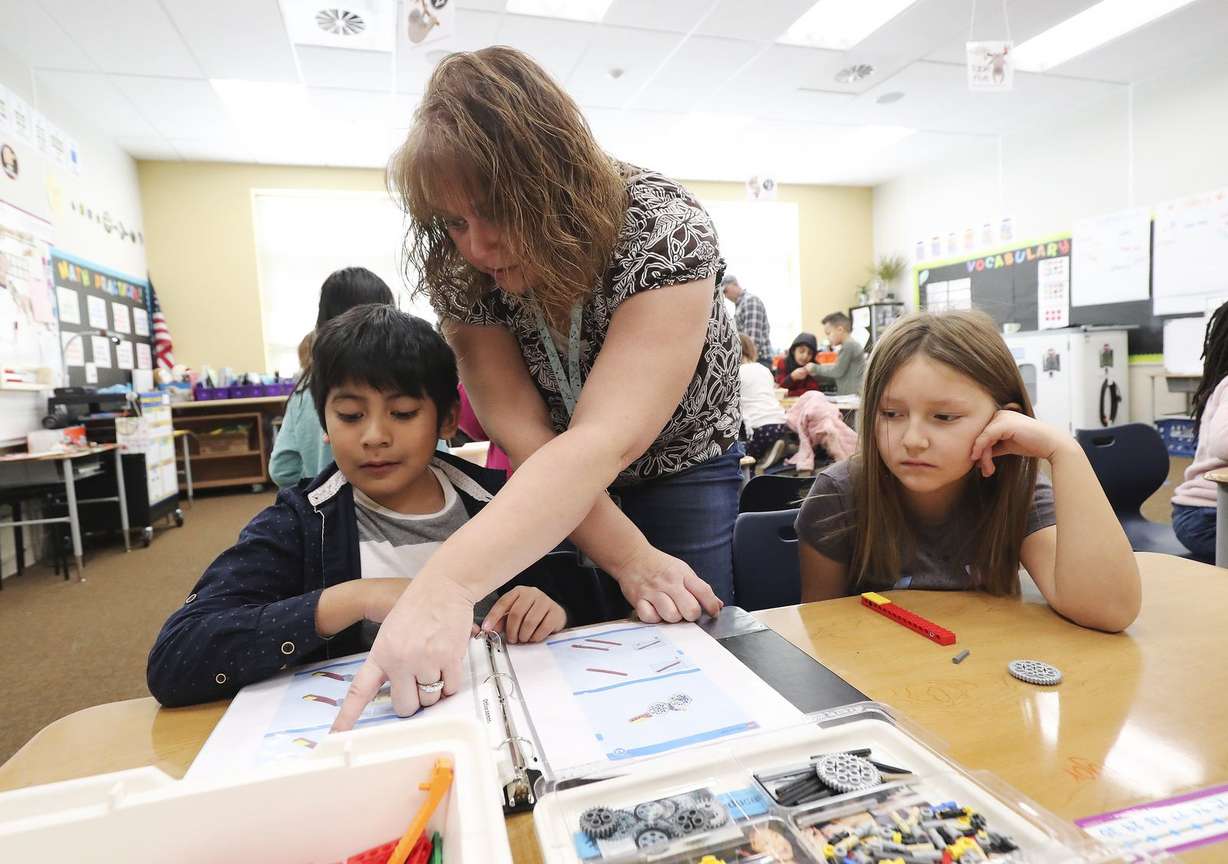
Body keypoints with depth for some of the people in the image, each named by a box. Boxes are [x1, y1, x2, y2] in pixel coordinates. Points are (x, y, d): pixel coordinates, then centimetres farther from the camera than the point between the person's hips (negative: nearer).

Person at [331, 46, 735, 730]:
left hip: (679, 463, -2)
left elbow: (603, 444, -42)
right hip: (561, 487, 3)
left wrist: (447, 585, -52)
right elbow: (525, 435, -23)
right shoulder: (460, 269, -18)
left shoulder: (666, 231, -30)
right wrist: (632, 559, -30)